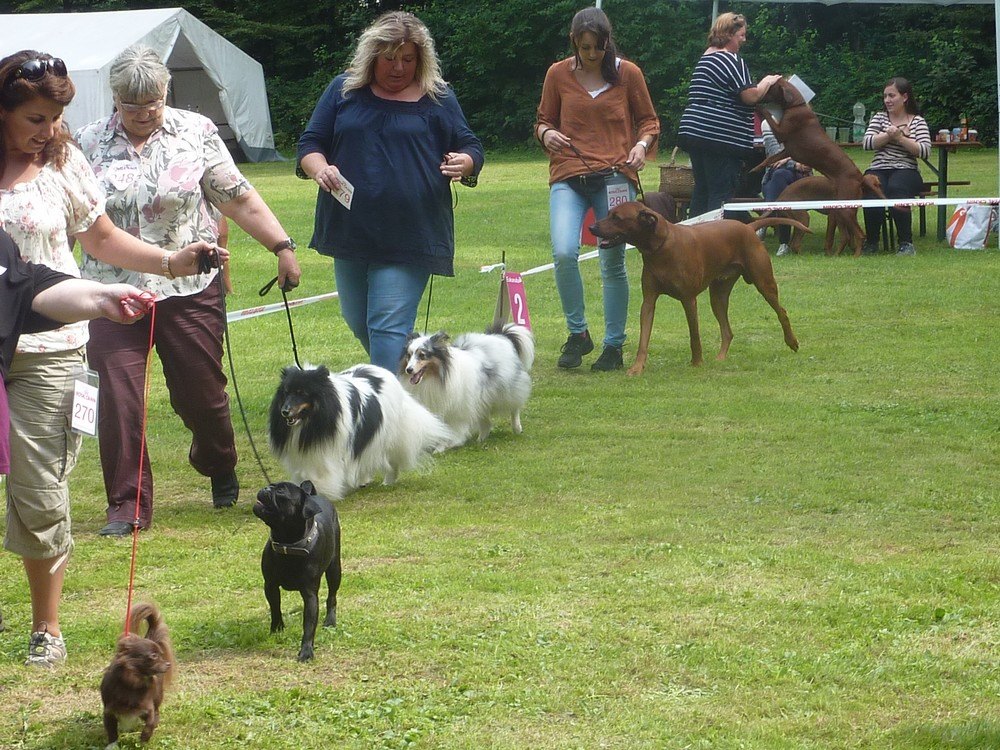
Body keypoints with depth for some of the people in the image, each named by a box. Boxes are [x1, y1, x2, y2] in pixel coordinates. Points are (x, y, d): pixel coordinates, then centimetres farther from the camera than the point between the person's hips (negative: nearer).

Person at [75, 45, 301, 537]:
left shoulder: (196, 132, 0)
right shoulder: (88, 144, 3)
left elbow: (239, 199, 1)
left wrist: (282, 247, -5)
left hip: (189, 290, -1)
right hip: (114, 294, 1)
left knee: (201, 393, 7)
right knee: (117, 399, -6)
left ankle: (219, 469, 37)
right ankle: (127, 506, 3)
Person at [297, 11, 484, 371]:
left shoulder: (438, 98, 6)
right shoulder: (344, 91, 9)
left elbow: (472, 149, 10)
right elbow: (310, 143, 10)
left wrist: (463, 163, -14)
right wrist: (320, 169, -13)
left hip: (412, 237, -4)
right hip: (351, 230, 4)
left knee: (389, 326, -12)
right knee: (358, 321, 14)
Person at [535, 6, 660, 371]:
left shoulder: (627, 73, 5)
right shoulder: (558, 74, 6)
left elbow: (648, 120, 14)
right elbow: (543, 120, 16)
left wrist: (642, 144, -7)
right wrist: (546, 134, -7)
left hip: (615, 177, 0)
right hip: (568, 176, 0)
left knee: (613, 264, 2)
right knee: (564, 253, -19)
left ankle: (614, 345, 15)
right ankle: (578, 334, -1)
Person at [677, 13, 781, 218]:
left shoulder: (705, 59, 20)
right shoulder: (732, 60, -9)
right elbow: (750, 96, -15)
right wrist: (767, 82, 3)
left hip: (694, 132, 9)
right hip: (722, 137, -9)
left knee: (702, 190, 11)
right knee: (722, 194, -8)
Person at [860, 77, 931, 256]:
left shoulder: (918, 121, 9)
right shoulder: (879, 117, 16)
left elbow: (925, 151, -5)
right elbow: (867, 143, 1)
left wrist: (900, 138, -12)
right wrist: (888, 135, -12)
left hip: (906, 170, -2)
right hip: (878, 169, 2)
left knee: (896, 189, -37)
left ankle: (906, 243, -25)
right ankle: (871, 242, -15)